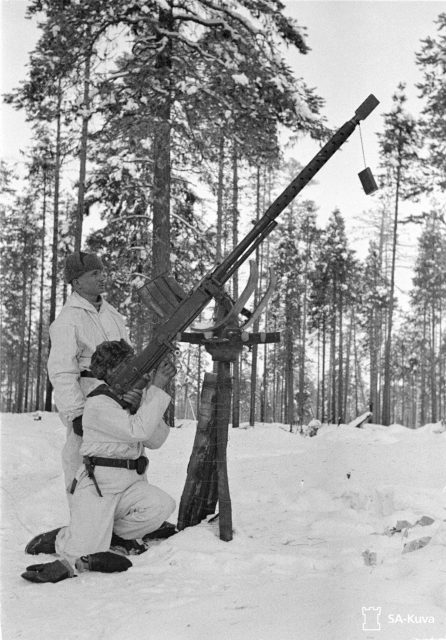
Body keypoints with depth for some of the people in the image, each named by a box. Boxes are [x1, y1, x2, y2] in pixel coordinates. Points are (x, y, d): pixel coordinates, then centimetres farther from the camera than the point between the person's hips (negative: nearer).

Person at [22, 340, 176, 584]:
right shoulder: (99, 404, -14)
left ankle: (108, 532, -1)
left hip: (130, 485, 8)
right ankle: (62, 538, 10)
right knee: (79, 555, -23)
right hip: (97, 487, -8)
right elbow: (138, 430, -27)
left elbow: (155, 440, 4)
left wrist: (154, 389, -5)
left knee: (162, 504, -22)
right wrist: (157, 389, -23)